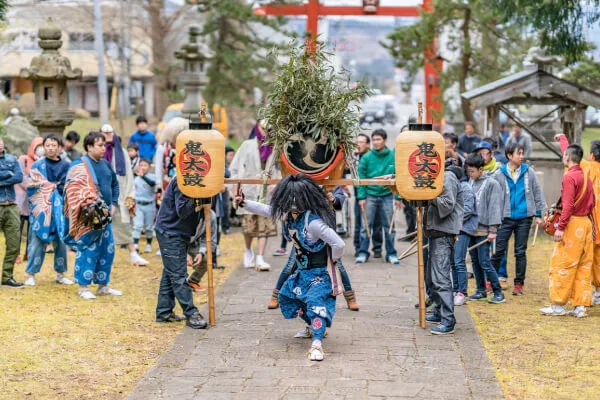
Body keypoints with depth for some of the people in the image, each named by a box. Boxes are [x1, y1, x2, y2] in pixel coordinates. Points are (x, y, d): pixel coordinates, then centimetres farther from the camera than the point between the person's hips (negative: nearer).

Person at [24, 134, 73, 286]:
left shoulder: (66, 166, 7)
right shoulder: (37, 165, 2)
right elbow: (31, 187, -3)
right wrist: (54, 186, -7)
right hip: (41, 209, -2)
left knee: (61, 242, 6)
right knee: (37, 241, -4)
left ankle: (60, 274, 17)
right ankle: (31, 275, 3)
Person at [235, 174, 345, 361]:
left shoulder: (313, 222, -31)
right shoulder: (289, 214, -3)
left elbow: (338, 244, -31)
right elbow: (268, 210, 14)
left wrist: (333, 261, -13)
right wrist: (244, 202, 12)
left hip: (319, 273, -10)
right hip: (302, 272, 10)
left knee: (315, 301, -30)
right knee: (286, 296, 23)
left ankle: (317, 343, -42)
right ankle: (313, 327, 40)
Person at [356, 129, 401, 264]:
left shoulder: (393, 157, -1)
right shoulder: (367, 158, -2)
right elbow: (361, 177, -1)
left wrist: (398, 197, -3)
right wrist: (361, 196, -8)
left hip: (387, 196, 0)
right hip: (370, 195, 0)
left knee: (389, 226, 7)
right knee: (366, 225, 2)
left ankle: (391, 253, 16)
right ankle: (363, 252, 10)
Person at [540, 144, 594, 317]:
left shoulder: (569, 177, -13)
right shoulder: (586, 177, 13)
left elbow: (568, 205, -19)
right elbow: (591, 203, 16)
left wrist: (560, 227, -18)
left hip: (573, 223, -8)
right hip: (586, 223, 8)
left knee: (561, 265, -2)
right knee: (583, 266, 8)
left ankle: (558, 305, 1)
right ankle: (580, 306, 9)